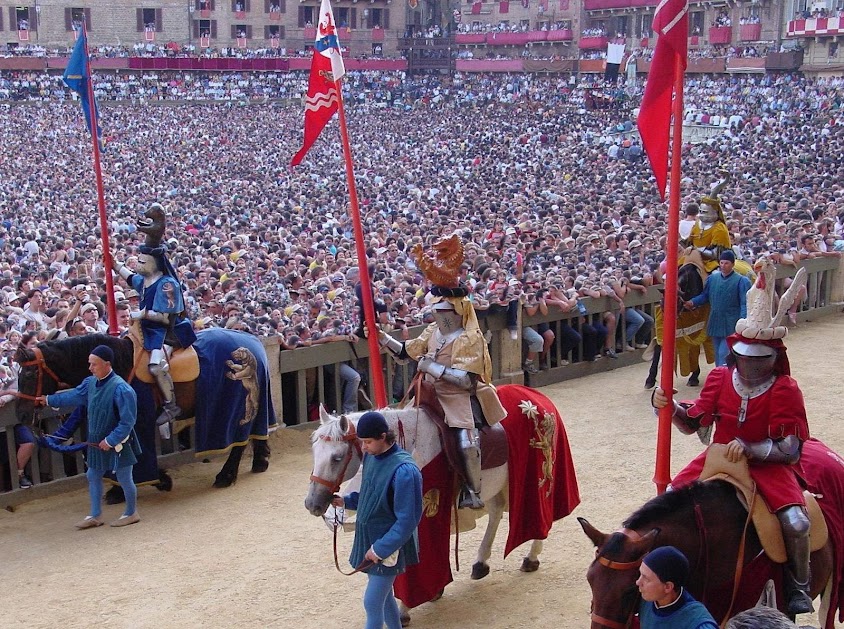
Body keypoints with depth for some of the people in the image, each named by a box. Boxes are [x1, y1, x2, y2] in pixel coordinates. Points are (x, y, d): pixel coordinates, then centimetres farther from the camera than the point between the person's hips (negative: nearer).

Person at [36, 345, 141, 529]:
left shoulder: (121, 389, -28)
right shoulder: (91, 382, -4)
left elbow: (127, 421, -25)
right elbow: (75, 395, 17)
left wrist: (110, 441, -20)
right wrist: (49, 400, 25)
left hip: (117, 443, -8)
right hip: (97, 441, 8)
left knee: (124, 478, 7)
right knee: (93, 476, 16)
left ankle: (131, 513, 27)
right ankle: (95, 516, 30)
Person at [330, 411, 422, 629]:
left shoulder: (403, 470, -25)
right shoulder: (371, 457, 0)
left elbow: (407, 520, -23)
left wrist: (380, 548, -22)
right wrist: (346, 501, 1)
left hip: (388, 546, -8)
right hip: (369, 538, 8)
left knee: (372, 602, -4)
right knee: (383, 595, 20)